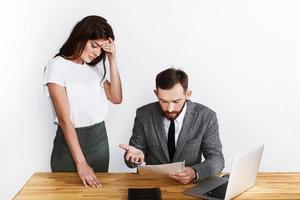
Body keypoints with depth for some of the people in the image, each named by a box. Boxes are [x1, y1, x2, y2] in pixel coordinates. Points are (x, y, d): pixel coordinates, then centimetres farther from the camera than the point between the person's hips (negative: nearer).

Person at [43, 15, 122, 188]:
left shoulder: (95, 66, 8)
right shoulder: (57, 66, -11)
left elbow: (116, 98, 2)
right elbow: (65, 119, -17)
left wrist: (112, 61, -5)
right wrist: (81, 163, -21)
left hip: (100, 138, 6)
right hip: (70, 141, -5)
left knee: (97, 189, 14)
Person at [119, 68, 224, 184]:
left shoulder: (206, 117, -8)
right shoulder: (144, 115, -5)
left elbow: (217, 158, -6)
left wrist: (195, 173, -27)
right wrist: (136, 155, -23)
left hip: (189, 185, -1)